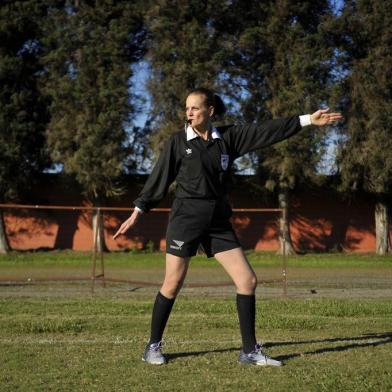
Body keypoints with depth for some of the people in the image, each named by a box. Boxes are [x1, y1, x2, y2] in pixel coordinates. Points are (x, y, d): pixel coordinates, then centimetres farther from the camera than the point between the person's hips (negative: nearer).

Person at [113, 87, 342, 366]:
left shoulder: (227, 138, 6)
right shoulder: (178, 141, 0)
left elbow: (266, 132, 5)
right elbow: (159, 179, 3)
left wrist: (307, 120, 2)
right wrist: (138, 212, 2)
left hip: (218, 220, 4)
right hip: (185, 218, -4)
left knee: (248, 281, -1)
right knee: (173, 285, -3)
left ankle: (250, 351, 8)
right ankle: (153, 346, 15)